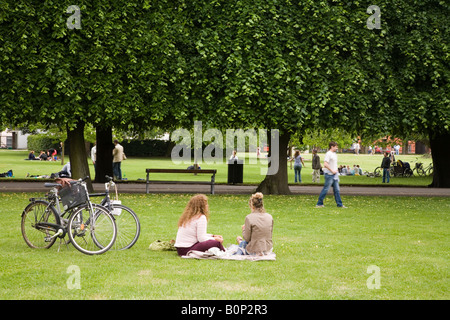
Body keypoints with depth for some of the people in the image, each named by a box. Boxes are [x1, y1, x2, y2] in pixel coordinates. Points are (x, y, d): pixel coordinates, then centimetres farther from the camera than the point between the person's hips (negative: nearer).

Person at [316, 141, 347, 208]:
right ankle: (319, 204, 2)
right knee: (325, 189, -4)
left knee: (336, 190, 8)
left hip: (334, 175, 9)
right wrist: (332, 171, -19)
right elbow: (325, 164, -23)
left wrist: (336, 170, 12)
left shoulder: (334, 154, 15)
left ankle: (339, 204, 10)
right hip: (329, 174, -9)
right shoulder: (328, 154, -14)